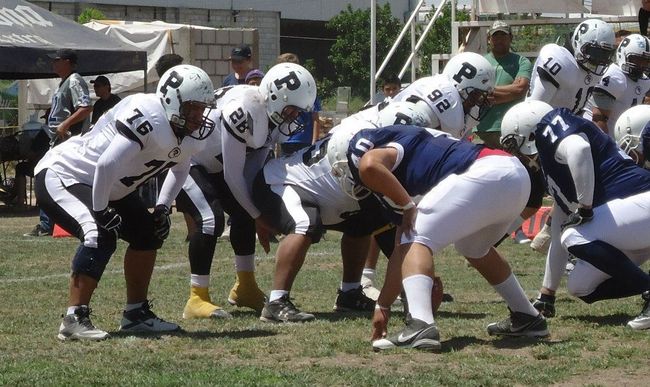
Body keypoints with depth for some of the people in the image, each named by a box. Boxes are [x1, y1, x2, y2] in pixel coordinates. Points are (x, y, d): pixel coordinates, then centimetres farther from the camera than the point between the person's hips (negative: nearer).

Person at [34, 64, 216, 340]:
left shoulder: (189, 135, -3)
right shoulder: (147, 118, -33)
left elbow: (180, 166, 18)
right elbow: (107, 165, -39)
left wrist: (163, 207, 5)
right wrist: (101, 212, -28)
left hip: (106, 187, 10)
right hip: (61, 175, -10)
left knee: (149, 234, 8)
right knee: (101, 236, -28)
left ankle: (136, 313, 18)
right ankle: (74, 319, -24)